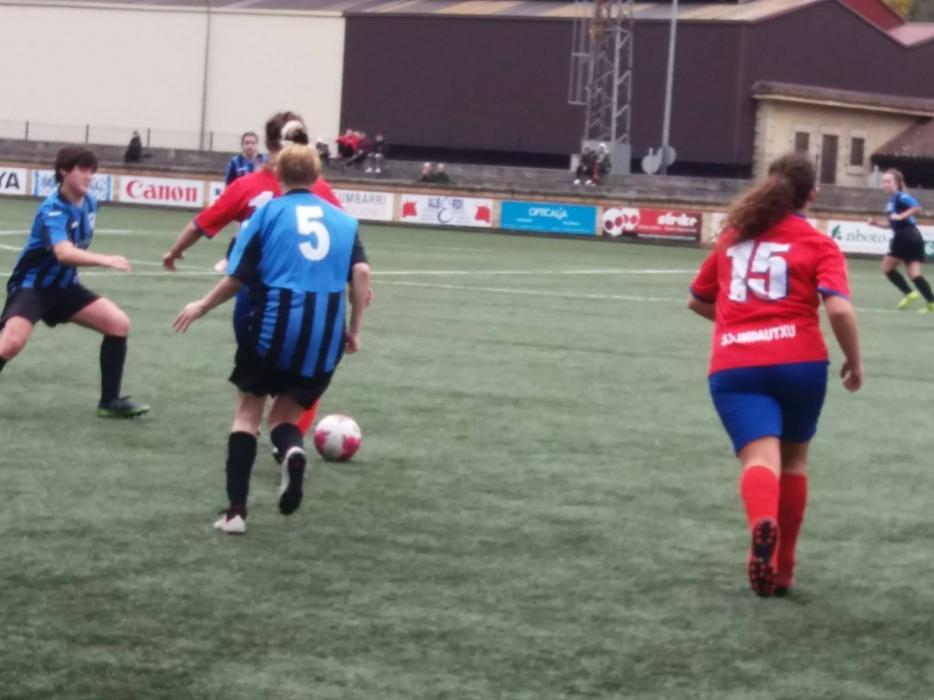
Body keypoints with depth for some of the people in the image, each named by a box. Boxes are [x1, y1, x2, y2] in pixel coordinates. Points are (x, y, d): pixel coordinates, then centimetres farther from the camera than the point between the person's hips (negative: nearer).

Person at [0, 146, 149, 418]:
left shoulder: (89, 204, -1)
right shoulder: (53, 209, -25)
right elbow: (63, 253, -43)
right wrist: (105, 260, -55)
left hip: (64, 286, 8)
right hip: (32, 285, -8)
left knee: (119, 324, -2)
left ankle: (110, 401, 7)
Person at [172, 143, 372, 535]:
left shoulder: (268, 213, 6)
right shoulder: (343, 220, 13)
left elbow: (238, 277, 2)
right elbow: (361, 273, 1)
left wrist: (202, 307, 16)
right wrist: (354, 329, 10)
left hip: (275, 325, -2)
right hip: (325, 337, 2)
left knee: (248, 410, 14)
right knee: (284, 412, 19)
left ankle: (236, 511, 5)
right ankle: (292, 450, -19)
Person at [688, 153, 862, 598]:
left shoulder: (733, 238, 16)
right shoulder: (819, 245, 3)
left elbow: (698, 301, 27)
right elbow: (839, 309, -12)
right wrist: (854, 363, 3)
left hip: (734, 366, 1)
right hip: (799, 361, -1)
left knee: (760, 458, -12)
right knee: (793, 460, 20)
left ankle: (763, 525, -46)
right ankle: (782, 569, 25)